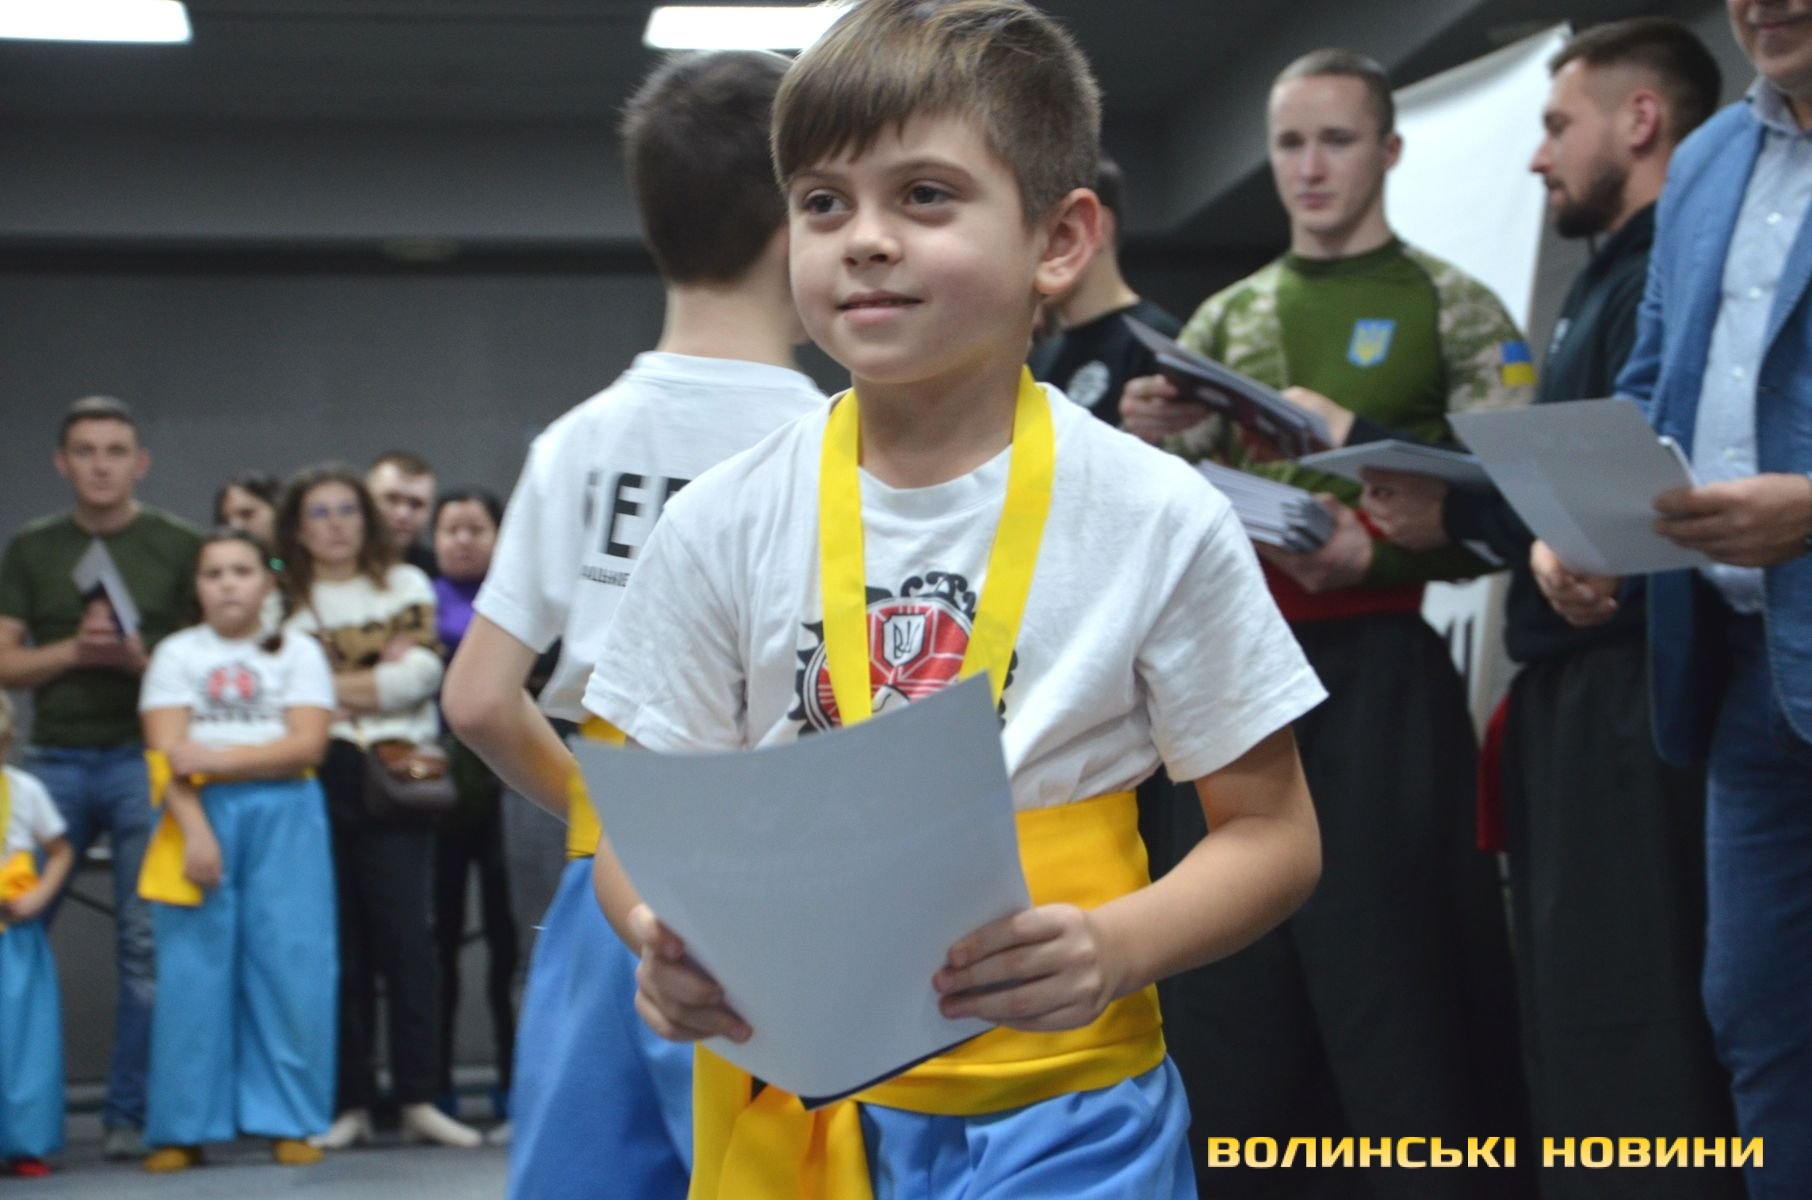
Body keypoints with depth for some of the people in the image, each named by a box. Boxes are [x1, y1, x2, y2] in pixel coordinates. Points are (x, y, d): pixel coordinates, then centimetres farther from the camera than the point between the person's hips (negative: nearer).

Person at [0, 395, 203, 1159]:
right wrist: (73, 650, -10)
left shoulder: (178, 548, 5)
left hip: (144, 758, -2)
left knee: (146, 945, -2)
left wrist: (141, 659, -14)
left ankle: (128, 1116, 6)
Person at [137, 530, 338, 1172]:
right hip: (200, 815, 0)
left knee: (290, 967, -5)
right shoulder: (176, 655, 10)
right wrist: (195, 831, -14)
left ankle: (289, 1122, 2)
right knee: (193, 974, -3)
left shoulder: (298, 653, 9)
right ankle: (184, 1128, 3)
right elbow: (168, 752, -1)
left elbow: (307, 744, -4)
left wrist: (219, 758, -12)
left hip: (285, 818, 0)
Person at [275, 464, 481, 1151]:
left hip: (394, 778, 0)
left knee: (406, 938, -7)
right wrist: (379, 678, -2)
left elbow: (421, 674, 0)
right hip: (317, 782, 1)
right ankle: (349, 1105, 6)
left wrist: (333, 687, -3)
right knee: (337, 945, 1)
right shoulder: (282, 601, 13)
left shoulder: (407, 586, 14)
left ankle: (419, 1100, -5)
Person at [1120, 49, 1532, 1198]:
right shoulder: (1227, 319, 15)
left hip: (1379, 670, -4)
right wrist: (1155, 444, -6)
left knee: (1396, 976, -4)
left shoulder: (1453, 307, 2)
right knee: (1236, 987, 8)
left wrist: (1372, 554, -20)